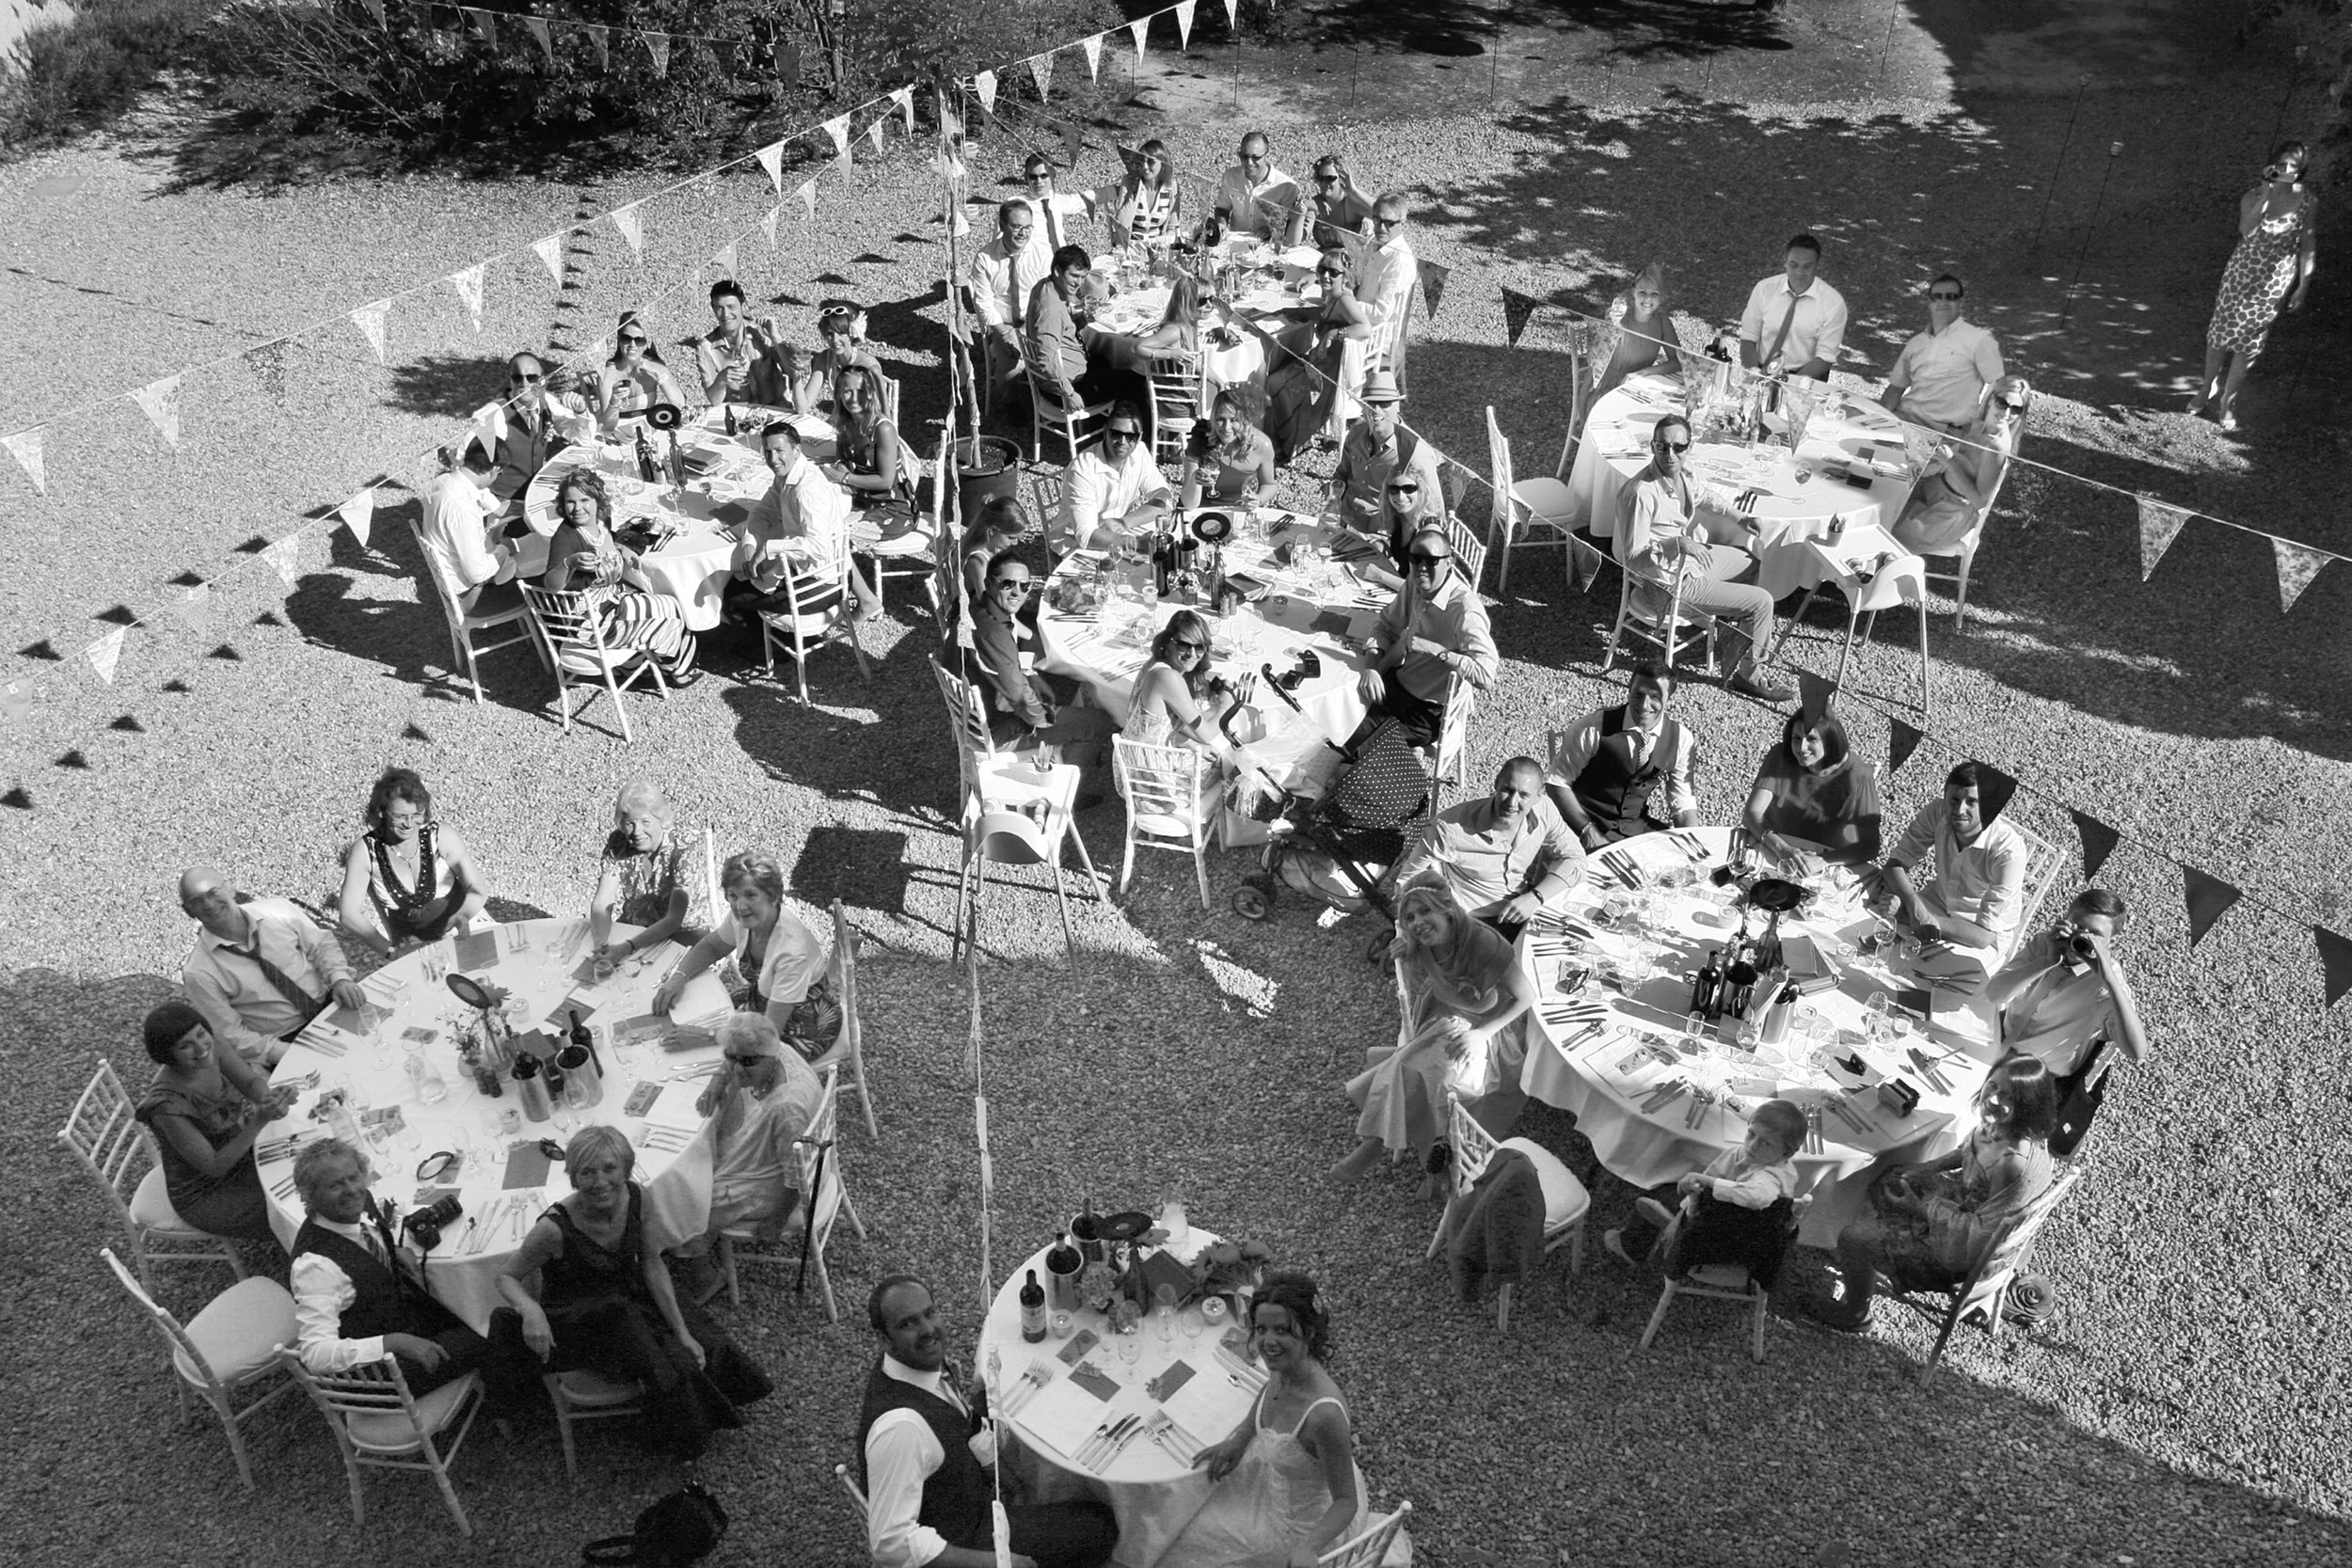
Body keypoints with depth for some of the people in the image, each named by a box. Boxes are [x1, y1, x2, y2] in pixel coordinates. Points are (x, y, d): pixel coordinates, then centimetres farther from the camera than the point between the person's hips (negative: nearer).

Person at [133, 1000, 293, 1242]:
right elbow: (214, 1166, -29)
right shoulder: (166, 1105, -33)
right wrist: (260, 1122, -41)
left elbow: (252, 1082, -21)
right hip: (204, 1196, -7)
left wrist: (268, 1097, -45)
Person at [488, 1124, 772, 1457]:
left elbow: (652, 1264, -6)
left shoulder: (635, 1197, -17)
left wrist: (682, 1332, -9)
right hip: (577, 1322, -5)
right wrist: (531, 1310, -38)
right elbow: (507, 1277, -16)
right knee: (665, 1369, -21)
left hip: (629, 1299, 5)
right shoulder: (555, 1227, -31)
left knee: (699, 1350, -5)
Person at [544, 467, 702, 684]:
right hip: (593, 616, -9)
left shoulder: (602, 521, 0)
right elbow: (551, 585, -38)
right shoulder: (565, 537, -25)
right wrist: (569, 562, -56)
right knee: (669, 610, -5)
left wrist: (620, 548, 6)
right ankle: (678, 670, 19)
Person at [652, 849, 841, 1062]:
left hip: (808, 1030, -7)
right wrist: (679, 977, -13)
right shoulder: (740, 917, -17)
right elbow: (710, 947, 6)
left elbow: (770, 1030, -32)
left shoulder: (793, 950, -38)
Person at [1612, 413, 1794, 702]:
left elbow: (1699, 496, 17)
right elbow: (1632, 556, -29)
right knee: (1761, 602, -7)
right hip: (1670, 582, -9)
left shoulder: (1682, 471, -7)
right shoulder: (1641, 493, -33)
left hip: (1689, 557, 9)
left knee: (1752, 563, 27)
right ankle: (1748, 677, 12)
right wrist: (1678, 543, -37)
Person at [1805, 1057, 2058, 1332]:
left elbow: (1982, 1231, -27)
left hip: (1970, 1247, -8)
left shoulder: (2016, 1164, -38)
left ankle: (1855, 1314, 25)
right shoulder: (2000, 1123, -14)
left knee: (1853, 1238, -5)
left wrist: (1921, 1208, -20)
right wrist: (1927, 1167, 1)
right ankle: (1864, 1273, 38)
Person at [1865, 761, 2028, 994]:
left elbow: (1985, 935, -30)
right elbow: (1895, 863, -13)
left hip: (1984, 934, -3)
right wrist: (1914, 906, -32)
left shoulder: (2008, 850, -30)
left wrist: (1933, 923, -42)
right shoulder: (1937, 812, -19)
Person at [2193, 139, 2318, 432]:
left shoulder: (2308, 203, -6)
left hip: (2276, 281, 0)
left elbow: (2309, 247, -2)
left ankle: (2227, 400, 18)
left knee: (2249, 340, 5)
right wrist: (2267, 192, -26)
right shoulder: (2254, 196, -6)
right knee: (2221, 330, 8)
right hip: (2242, 273, 1)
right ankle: (2206, 388, 28)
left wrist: (2303, 287, -3)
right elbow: (2246, 230, -25)